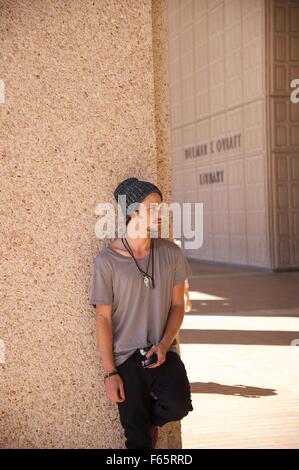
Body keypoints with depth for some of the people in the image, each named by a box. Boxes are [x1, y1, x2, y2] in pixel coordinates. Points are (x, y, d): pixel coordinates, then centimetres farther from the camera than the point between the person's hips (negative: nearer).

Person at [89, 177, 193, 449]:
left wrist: (164, 345, -10)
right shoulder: (107, 260, -10)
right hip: (126, 356, -2)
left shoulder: (171, 253, -1)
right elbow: (103, 318, -7)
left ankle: (149, 419, 12)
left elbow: (177, 304, 5)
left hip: (163, 352, 2)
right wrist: (110, 373, -9)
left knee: (179, 406, -20)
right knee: (138, 438, -1)